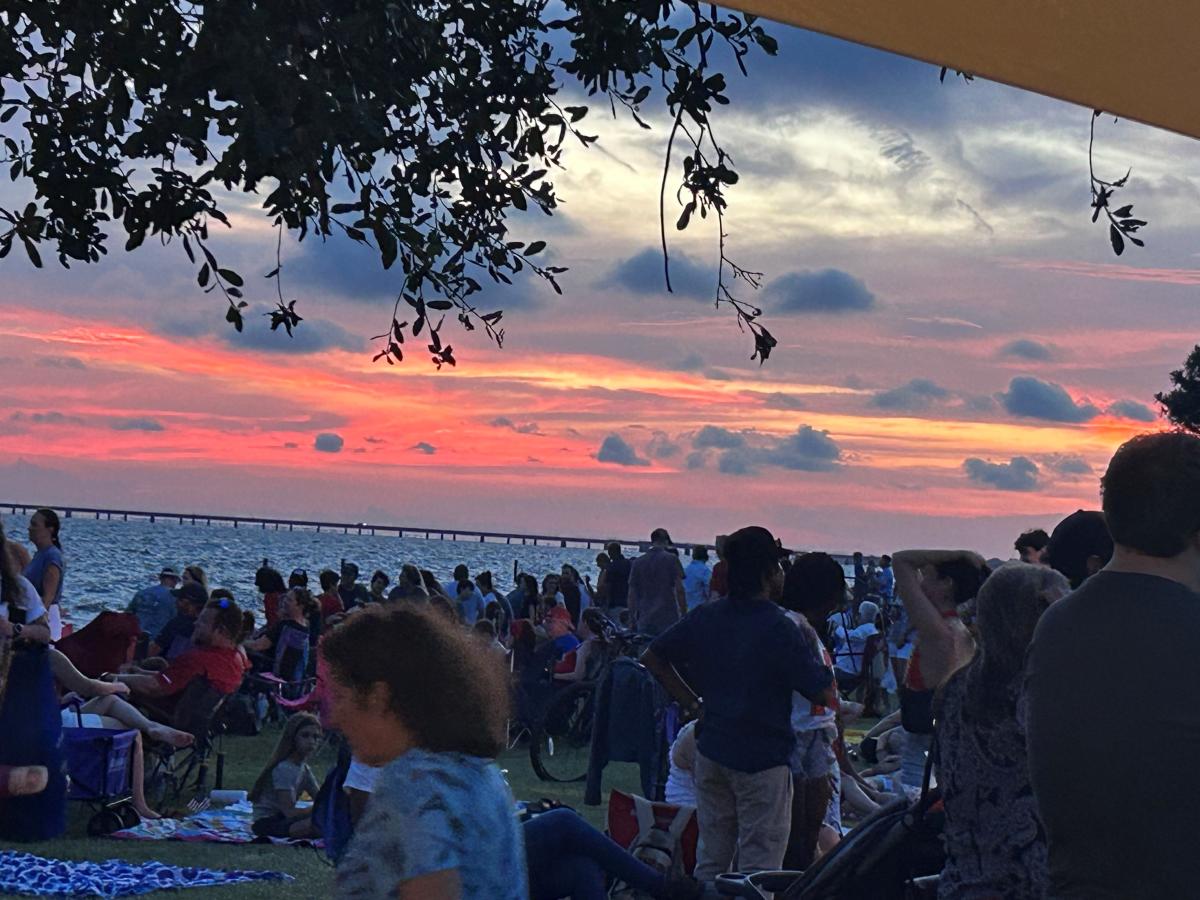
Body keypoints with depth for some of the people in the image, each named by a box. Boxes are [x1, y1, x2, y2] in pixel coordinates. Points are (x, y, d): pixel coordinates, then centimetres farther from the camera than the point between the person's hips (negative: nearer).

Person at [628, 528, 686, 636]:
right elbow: (679, 589, -6)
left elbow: (632, 594, 10)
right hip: (668, 619, -3)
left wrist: (631, 620, 16)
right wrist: (684, 614, 0)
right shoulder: (672, 559, -2)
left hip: (644, 621, 4)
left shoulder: (637, 562, 10)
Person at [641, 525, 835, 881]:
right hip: (762, 758, -6)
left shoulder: (705, 618, 2)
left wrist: (692, 703, 11)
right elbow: (825, 695, -16)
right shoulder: (779, 629, -17)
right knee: (759, 870, 0)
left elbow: (653, 657, 11)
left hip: (711, 750, 6)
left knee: (710, 860, 16)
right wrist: (816, 651, 0)